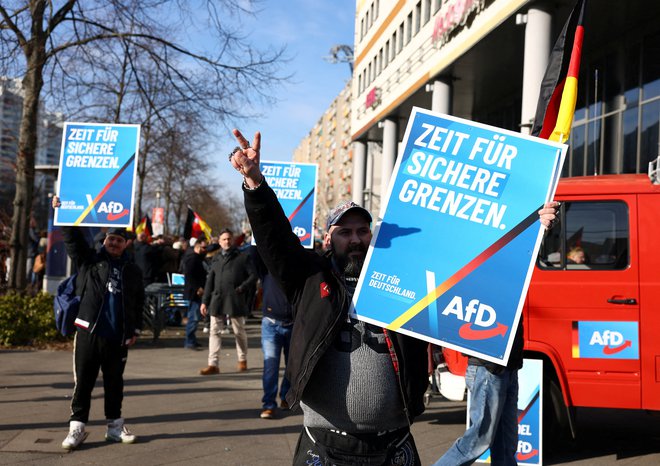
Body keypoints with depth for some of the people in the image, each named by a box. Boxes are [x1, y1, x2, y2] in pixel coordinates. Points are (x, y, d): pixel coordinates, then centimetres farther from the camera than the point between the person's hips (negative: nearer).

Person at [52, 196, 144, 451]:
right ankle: (77, 427, 9)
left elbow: (138, 303, 14)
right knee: (83, 382, 2)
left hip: (118, 337, 2)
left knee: (114, 382, 12)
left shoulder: (132, 271, 11)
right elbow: (73, 239, -5)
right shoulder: (90, 260, 6)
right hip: (88, 332, -2)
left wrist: (135, 330, 8)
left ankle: (115, 425, 23)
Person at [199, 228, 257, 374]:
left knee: (239, 332, 7)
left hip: (236, 300, -3)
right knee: (214, 332, -2)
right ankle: (213, 364, -1)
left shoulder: (242, 257, 3)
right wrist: (205, 301, 9)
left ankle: (242, 360, 25)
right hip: (217, 299, 3)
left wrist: (241, 288, -12)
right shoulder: (216, 259, 15)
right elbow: (210, 281, 14)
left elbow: (253, 275, 0)